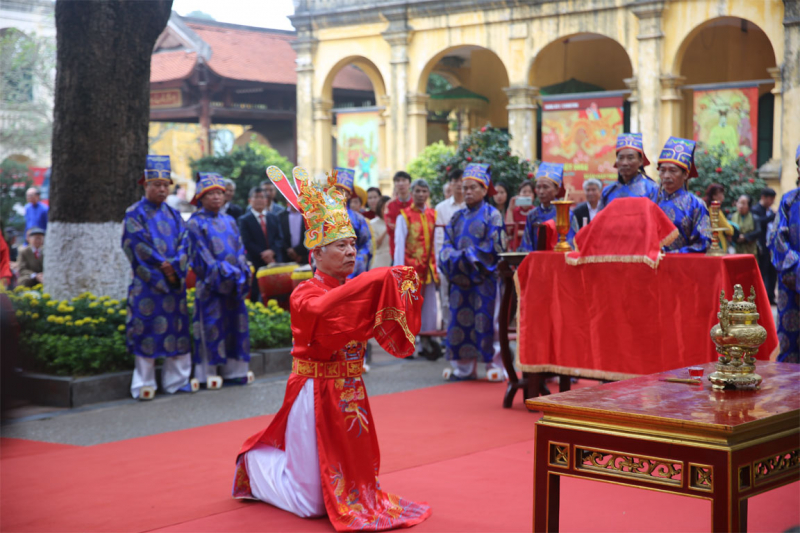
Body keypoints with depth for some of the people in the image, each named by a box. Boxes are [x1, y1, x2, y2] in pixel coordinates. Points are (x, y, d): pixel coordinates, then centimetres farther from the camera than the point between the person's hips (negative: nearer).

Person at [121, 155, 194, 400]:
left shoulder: (174, 215, 14)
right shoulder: (134, 214, 0)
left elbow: (184, 243, 5)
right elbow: (138, 247, -9)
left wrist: (174, 266, -12)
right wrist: (162, 267, -13)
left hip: (174, 281, 5)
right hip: (147, 282, -5)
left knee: (176, 328, 6)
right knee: (147, 330, -4)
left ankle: (177, 379, 14)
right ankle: (144, 383, 2)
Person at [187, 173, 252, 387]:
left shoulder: (229, 221, 15)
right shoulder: (196, 223, -2)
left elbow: (239, 250, 12)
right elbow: (201, 253, -9)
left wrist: (242, 273, -3)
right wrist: (220, 274, -16)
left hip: (234, 283, 6)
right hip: (211, 285, -6)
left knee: (236, 323, 7)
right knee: (211, 326, -4)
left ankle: (234, 370, 14)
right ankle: (208, 373, 2)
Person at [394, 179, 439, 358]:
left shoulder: (433, 215, 8)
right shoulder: (404, 216, -3)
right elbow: (399, 244, -7)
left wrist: (437, 269, 3)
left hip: (428, 267, 4)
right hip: (410, 267, -4)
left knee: (429, 307, 5)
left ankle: (426, 342, 12)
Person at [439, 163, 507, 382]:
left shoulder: (492, 215, 0)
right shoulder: (457, 217, 17)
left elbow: (495, 248, -9)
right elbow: (447, 245, 11)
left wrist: (468, 255, -13)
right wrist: (454, 258, -10)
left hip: (484, 278, -5)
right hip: (460, 278, 5)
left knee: (485, 320, -6)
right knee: (460, 320, 4)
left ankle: (494, 364, 3)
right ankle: (464, 367, 10)